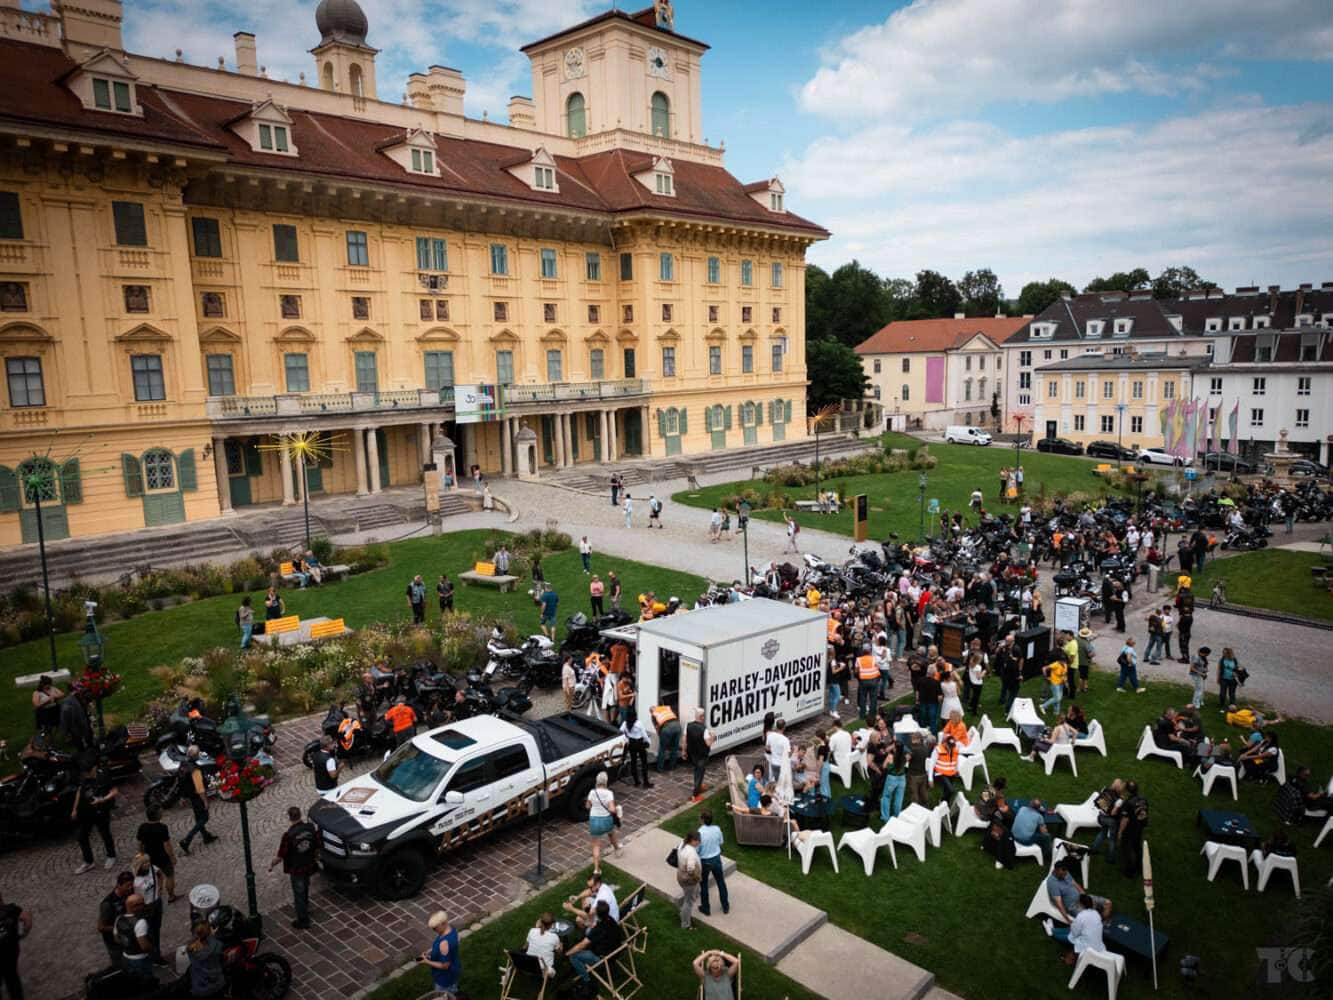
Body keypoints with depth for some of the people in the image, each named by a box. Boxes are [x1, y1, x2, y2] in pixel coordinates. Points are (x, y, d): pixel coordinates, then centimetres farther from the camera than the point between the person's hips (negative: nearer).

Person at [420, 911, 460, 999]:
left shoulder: (444, 943, -40)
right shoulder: (451, 930, -12)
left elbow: (445, 965, -30)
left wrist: (427, 962, -22)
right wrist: (430, 951, -1)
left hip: (446, 975, -8)